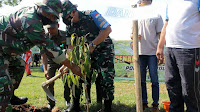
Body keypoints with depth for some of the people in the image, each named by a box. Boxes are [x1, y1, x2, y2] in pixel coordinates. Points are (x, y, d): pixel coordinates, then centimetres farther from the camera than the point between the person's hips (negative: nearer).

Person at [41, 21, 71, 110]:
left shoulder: (65, 35, -15)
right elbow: (43, 54, -22)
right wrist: (45, 70, -35)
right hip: (51, 62, -1)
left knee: (67, 81, -7)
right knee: (50, 82, -11)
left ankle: (67, 100, 15)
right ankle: (51, 104, 3)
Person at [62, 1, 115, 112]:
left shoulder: (90, 15, -17)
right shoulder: (71, 28, 1)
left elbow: (107, 30, -21)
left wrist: (93, 45, -26)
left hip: (104, 50, -5)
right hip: (88, 53, 5)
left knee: (107, 80, -11)